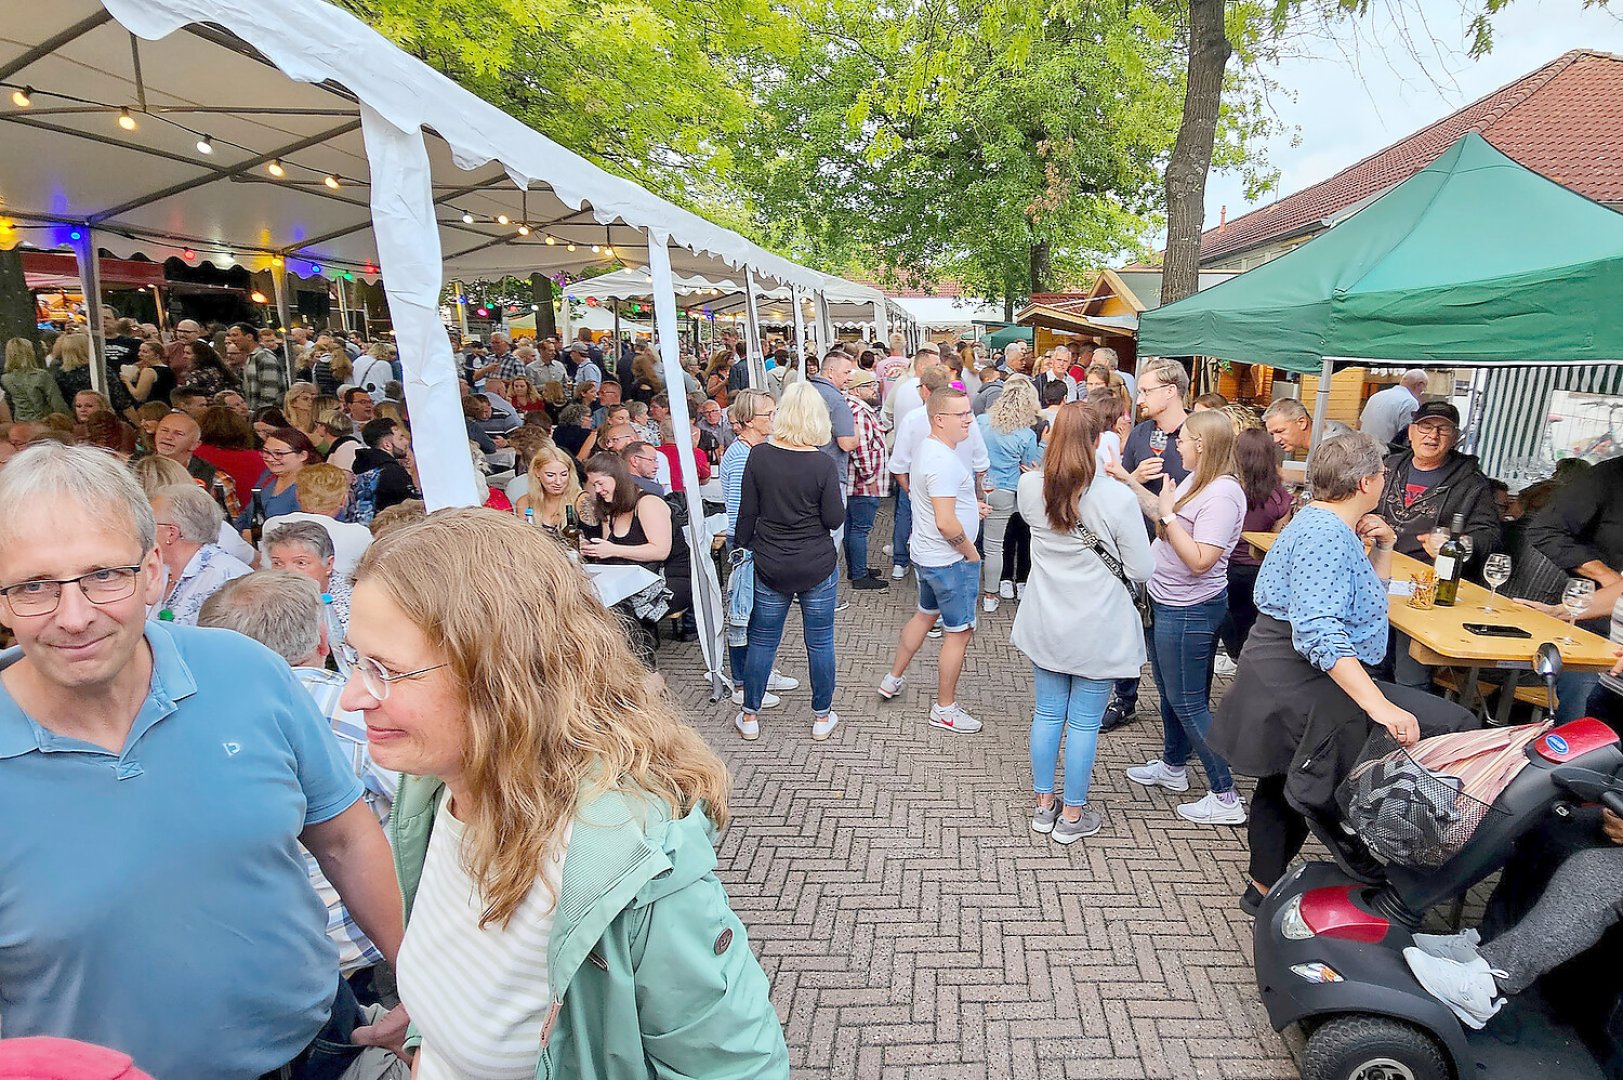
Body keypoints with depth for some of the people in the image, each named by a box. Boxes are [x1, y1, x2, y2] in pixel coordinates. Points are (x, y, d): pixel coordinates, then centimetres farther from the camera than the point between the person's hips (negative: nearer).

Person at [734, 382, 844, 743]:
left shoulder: (759, 456, -9)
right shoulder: (824, 464, -14)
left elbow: (747, 513, -3)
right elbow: (835, 519, -9)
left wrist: (743, 544, 12)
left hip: (770, 567, 2)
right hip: (818, 567, -1)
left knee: (762, 641, 14)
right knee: (820, 642, 12)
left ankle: (749, 716, 25)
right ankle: (822, 717, 26)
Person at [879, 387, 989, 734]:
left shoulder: (926, 449, 6)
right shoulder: (944, 462, -26)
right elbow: (946, 523, -31)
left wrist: (969, 505, 12)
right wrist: (972, 553, -15)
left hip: (926, 555, 10)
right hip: (950, 561, -10)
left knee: (926, 614, 26)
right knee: (959, 632, 3)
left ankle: (893, 679, 39)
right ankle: (944, 709, 15)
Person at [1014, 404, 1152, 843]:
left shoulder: (1029, 487, -8)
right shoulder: (1117, 498, -20)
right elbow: (1140, 571, -13)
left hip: (1045, 624, 4)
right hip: (1098, 630, -4)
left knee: (1047, 714, 16)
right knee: (1084, 722, 10)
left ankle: (1044, 805, 30)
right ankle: (1072, 815, 24)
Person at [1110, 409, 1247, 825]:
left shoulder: (1222, 494, -24)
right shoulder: (1195, 480, 3)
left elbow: (1200, 560, -29)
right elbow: (1162, 512, 19)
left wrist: (1167, 513, -25)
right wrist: (1130, 480, 17)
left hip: (1189, 611, -10)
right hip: (1167, 602, 10)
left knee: (1187, 702, 0)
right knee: (1169, 691, 23)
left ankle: (1225, 798, 13)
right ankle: (1172, 767, 42)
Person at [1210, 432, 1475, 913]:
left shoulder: (1327, 525, 14)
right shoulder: (1325, 535, -20)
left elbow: (1364, 597, 25)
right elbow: (1320, 631, -31)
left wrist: (1381, 551, 10)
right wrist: (1378, 705, -36)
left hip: (1285, 683, 12)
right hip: (1300, 683, -12)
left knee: (1281, 784, 22)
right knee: (1451, 726, -15)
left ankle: (1265, 885, 39)